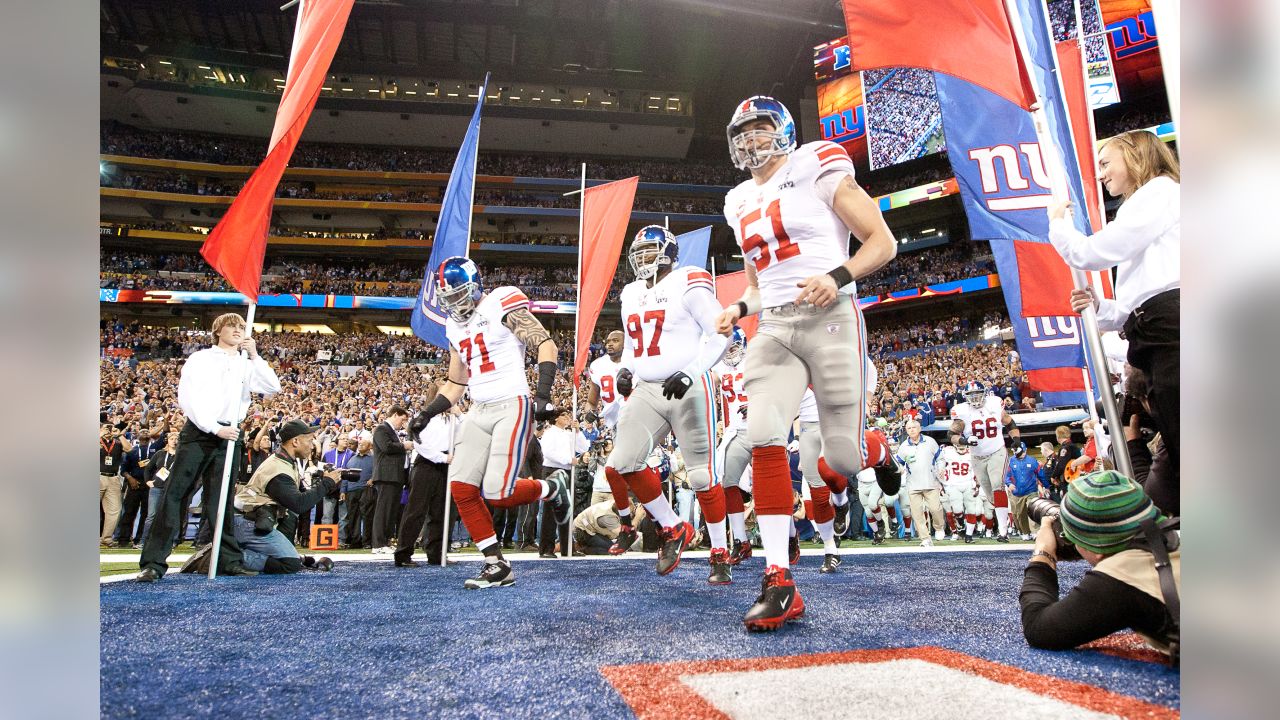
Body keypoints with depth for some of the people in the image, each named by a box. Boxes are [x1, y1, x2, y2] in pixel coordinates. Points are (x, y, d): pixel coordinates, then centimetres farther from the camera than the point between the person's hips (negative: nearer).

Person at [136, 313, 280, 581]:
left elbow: (273, 388, 0)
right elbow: (187, 398, -4)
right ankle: (154, 562, -3)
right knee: (175, 494, -6)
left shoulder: (248, 365, 14)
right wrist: (214, 428, -13)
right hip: (198, 432, -3)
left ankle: (230, 560, 7)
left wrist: (254, 356, -6)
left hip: (230, 436, 3)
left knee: (221, 500, 6)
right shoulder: (201, 358, 6)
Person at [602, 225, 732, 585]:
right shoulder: (631, 295, 15)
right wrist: (625, 369, 6)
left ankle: (720, 553, 14)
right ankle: (673, 529, 14)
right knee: (621, 464, -5)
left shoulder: (687, 285, -7)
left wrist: (689, 373, -18)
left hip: (689, 390, -6)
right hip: (646, 390, 7)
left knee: (702, 475, -3)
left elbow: (720, 335, -9)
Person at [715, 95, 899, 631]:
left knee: (843, 459, -3)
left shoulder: (817, 170, 1)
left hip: (830, 319, -5)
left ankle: (877, 454, 38)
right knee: (763, 436, -17)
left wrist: (838, 276, -20)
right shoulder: (741, 204, 19)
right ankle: (779, 583, -12)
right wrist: (738, 309, 7)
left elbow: (883, 243, -2)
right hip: (774, 327, 5)